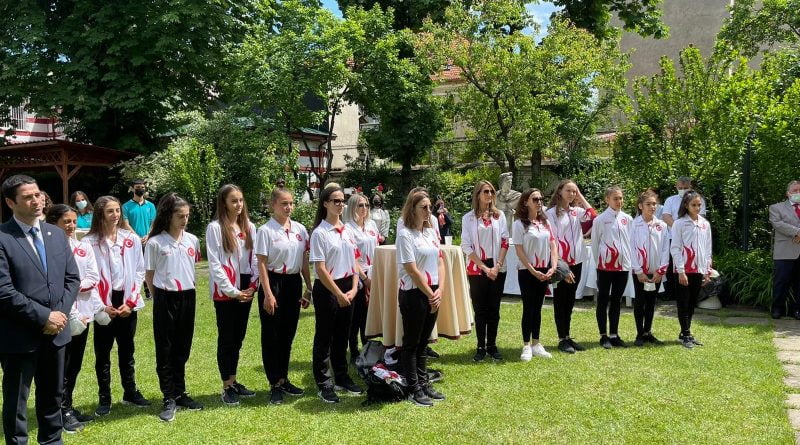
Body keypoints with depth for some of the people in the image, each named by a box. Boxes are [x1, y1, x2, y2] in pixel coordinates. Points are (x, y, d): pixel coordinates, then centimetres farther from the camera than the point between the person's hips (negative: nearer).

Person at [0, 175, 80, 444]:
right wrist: (43, 316, -16)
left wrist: (59, 313, -6)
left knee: (53, 396, 19)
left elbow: (72, 279, 9)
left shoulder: (56, 234, 8)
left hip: (55, 331, 6)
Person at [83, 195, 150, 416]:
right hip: (103, 305, -2)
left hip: (127, 302, 2)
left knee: (127, 350, 14)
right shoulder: (89, 242, -6)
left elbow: (139, 272, 2)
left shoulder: (132, 239, 1)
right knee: (102, 353, 7)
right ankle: (104, 399, 17)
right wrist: (101, 306, -11)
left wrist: (130, 302, -6)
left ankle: (130, 392, 26)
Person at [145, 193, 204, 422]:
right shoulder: (155, 243, -9)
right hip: (165, 299, -4)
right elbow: (149, 275, 0)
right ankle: (169, 398, 12)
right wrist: (158, 299, 3)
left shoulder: (192, 240, 3)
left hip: (188, 297, 4)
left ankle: (180, 393, 24)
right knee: (165, 349, 4)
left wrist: (189, 289, 12)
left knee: (182, 348, 12)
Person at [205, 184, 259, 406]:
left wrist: (253, 286, -3)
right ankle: (227, 387, 12)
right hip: (225, 292, -5)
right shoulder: (215, 227, -9)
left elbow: (255, 259, 8)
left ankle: (234, 381, 25)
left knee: (238, 338, 13)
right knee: (226, 338, 3)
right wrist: (232, 291, -13)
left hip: (246, 290, 5)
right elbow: (214, 264, -12)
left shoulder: (249, 227, 8)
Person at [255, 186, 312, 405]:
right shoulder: (266, 231, -9)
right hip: (274, 282, -5)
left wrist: (308, 289, 8)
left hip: (294, 283, 5)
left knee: (288, 334, 13)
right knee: (272, 335, 3)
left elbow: (305, 261, 10)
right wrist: (268, 294, -14)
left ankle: (284, 379, 26)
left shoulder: (300, 229, 5)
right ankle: (275, 385, 13)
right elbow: (262, 264, -10)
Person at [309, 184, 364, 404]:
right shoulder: (320, 233, -12)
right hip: (326, 289, -6)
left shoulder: (348, 231, 8)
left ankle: (341, 377, 29)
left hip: (347, 288, 7)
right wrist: (338, 294, -15)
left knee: (342, 335, 16)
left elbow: (354, 262, 11)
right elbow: (320, 269, -15)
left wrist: (354, 288, -1)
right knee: (324, 337, 3)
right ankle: (324, 384, 13)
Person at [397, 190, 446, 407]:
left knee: (423, 342, 16)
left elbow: (440, 263, 8)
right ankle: (414, 390, 12)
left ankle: (424, 384, 26)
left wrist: (440, 291, -5)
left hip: (433, 294, 7)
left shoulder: (431, 232, 9)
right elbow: (412, 270, -16)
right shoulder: (405, 234, -13)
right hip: (414, 294, -7)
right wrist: (430, 294, -12)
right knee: (411, 343, 4)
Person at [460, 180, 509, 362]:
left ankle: (492, 345, 16)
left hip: (498, 269, 2)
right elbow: (466, 246, -5)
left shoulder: (499, 215, 4)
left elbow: (505, 242, 2)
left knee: (494, 309, 7)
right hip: (477, 269, -2)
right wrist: (484, 267, -10)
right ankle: (481, 347, 11)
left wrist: (497, 266, -8)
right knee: (480, 310, 3)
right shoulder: (468, 218, -2)